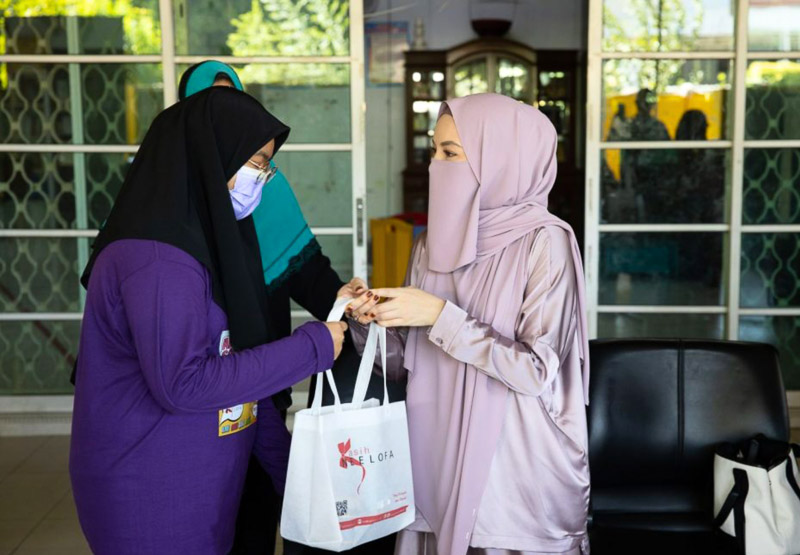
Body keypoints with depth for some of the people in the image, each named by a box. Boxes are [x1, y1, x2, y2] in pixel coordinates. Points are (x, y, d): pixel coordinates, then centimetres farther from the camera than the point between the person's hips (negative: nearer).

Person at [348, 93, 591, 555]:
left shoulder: (544, 242, -12)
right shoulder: (435, 241, 5)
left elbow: (538, 371, -18)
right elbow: (406, 363, 9)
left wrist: (442, 317, -20)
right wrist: (369, 322, -9)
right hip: (437, 468, 5)